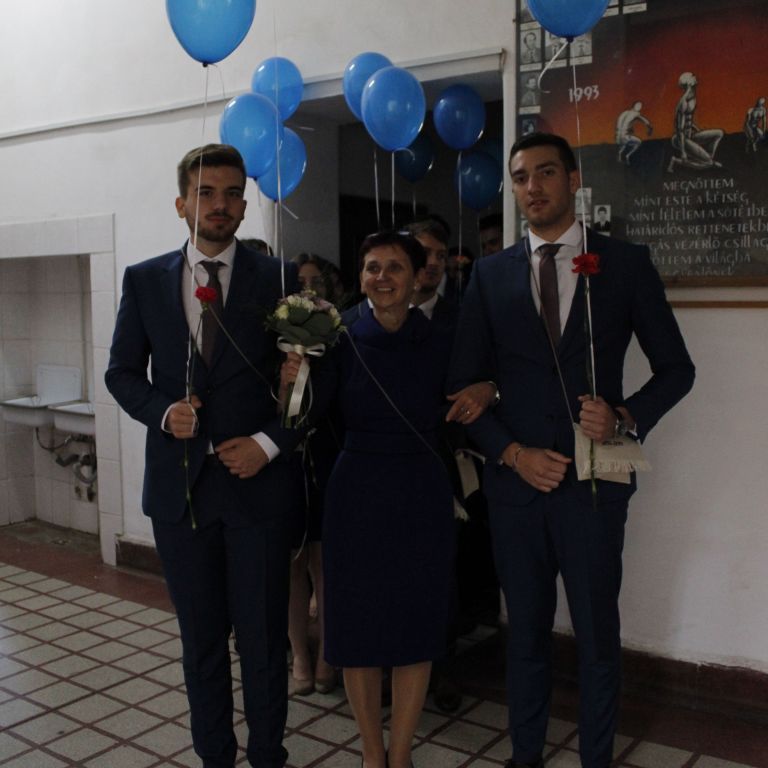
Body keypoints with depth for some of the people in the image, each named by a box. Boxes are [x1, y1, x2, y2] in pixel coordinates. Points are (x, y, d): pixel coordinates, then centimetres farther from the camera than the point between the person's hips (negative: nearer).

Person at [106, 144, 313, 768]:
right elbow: (122, 372, 9)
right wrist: (163, 411, -10)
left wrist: (269, 443, -12)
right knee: (201, 639, 16)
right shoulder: (144, 280, 5)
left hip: (255, 482, -2)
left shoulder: (278, 280, -2)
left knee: (263, 638, 8)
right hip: (178, 483, 2)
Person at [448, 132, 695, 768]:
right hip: (515, 478, 2)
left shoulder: (626, 263, 1)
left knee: (597, 633, 8)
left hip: (593, 478, -1)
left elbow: (676, 368, 6)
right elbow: (465, 385, 5)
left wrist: (626, 417, -12)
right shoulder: (491, 274, 6)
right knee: (526, 630, 14)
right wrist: (512, 453, -8)